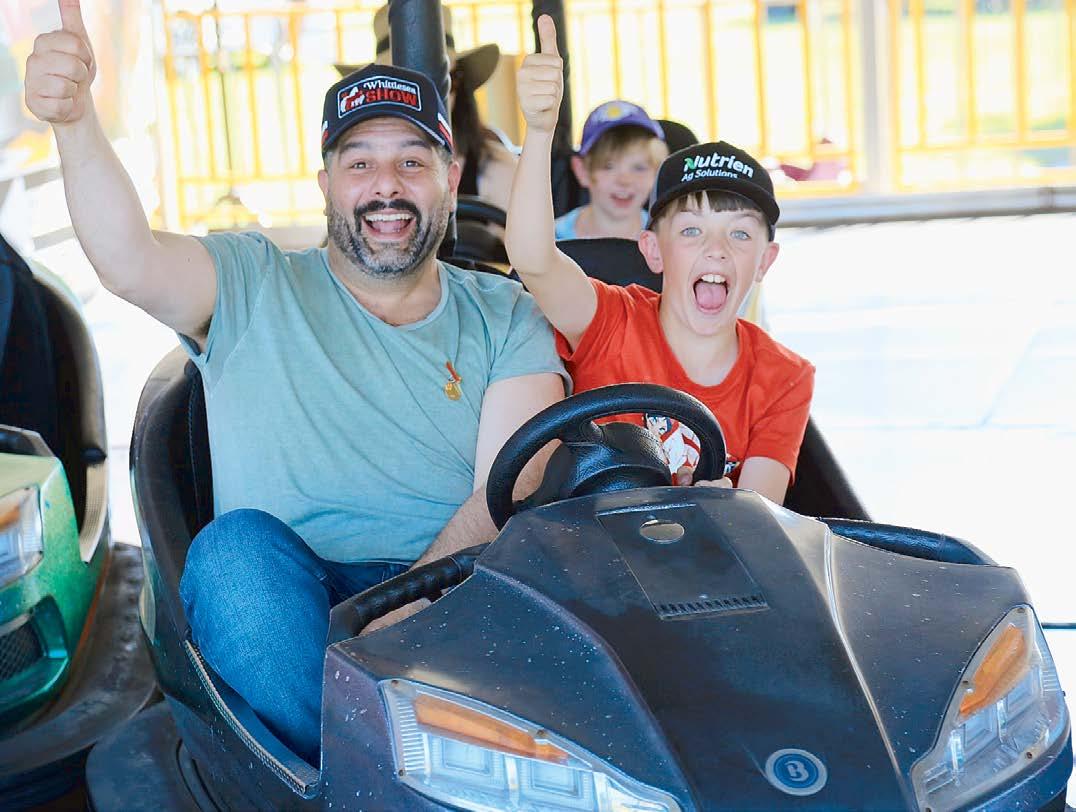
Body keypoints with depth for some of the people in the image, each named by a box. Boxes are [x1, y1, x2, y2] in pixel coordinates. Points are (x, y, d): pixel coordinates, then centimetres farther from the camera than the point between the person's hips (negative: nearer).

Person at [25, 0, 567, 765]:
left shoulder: (504, 317, 12)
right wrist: (74, 121, -30)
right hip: (291, 608, 0)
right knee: (238, 540, -32)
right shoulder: (252, 288, 10)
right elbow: (129, 260, -11)